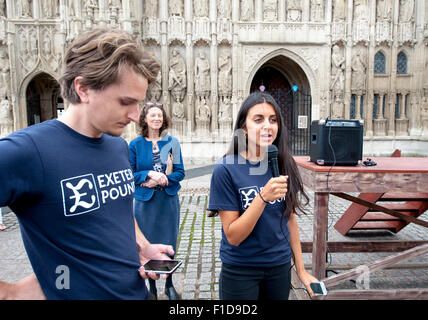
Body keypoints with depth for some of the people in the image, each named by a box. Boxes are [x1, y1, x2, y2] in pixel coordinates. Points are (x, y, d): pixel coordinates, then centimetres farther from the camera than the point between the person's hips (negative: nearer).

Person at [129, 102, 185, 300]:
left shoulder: (172, 142, 3)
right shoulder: (135, 145, 0)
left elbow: (180, 172, 2)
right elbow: (129, 174, -1)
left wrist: (162, 180, -14)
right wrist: (149, 174, -17)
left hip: (169, 199, 1)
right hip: (145, 201, -1)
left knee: (169, 243, 9)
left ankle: (169, 285, 30)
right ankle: (151, 287, 27)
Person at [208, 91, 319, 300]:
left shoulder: (284, 165, -5)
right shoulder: (226, 169, -17)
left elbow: (290, 219, 4)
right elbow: (233, 236, -18)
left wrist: (301, 269, 7)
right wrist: (263, 197, -30)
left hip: (280, 266, 4)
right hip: (240, 271, -3)